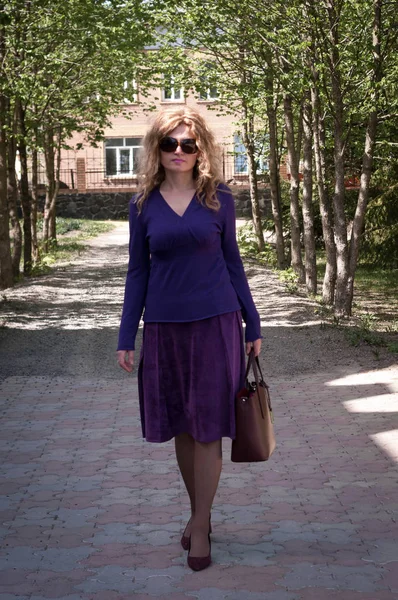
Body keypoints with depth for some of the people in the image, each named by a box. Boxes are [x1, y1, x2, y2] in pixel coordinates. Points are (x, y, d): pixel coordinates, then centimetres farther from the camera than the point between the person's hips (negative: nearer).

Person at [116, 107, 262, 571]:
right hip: (165, 327, 2)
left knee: (207, 427, 1)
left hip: (216, 323, -2)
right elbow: (138, 271, 7)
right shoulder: (143, 205, 3)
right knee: (181, 428, 10)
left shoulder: (219, 199, 0)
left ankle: (200, 526, 12)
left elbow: (232, 262, 6)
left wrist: (253, 325, 6)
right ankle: (198, 513, 28)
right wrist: (126, 337, 5)